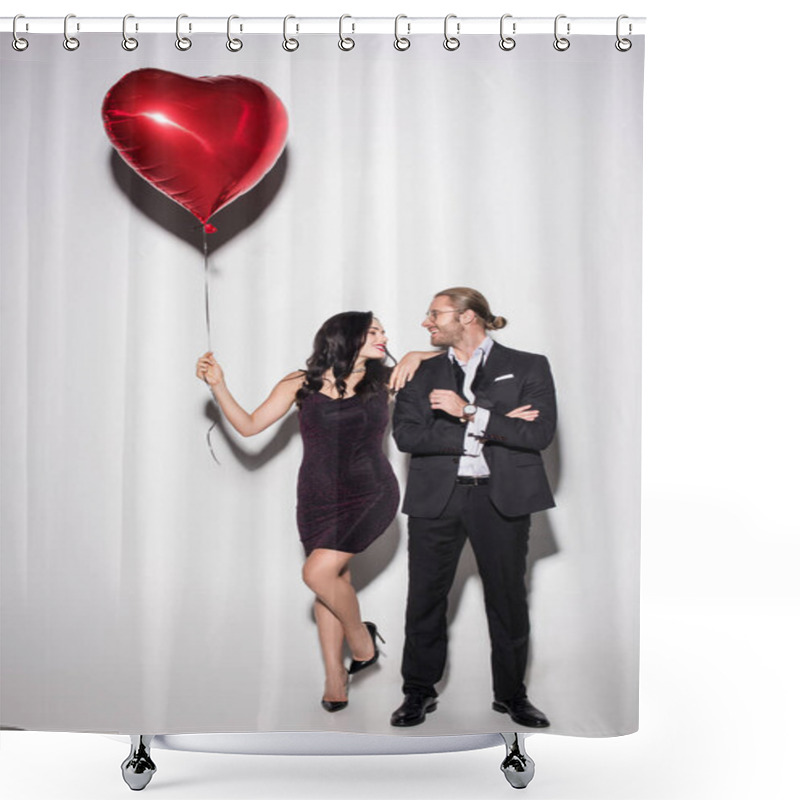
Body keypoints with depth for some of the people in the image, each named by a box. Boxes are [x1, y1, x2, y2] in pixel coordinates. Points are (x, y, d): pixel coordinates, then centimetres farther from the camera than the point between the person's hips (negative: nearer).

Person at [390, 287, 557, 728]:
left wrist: (471, 413, -15)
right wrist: (492, 428, -11)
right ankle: (418, 692, 20)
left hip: (502, 498, -1)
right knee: (425, 596, 4)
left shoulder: (527, 367, 4)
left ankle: (511, 693, 24)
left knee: (508, 597, 6)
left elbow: (540, 433, -9)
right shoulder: (422, 373, 10)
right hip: (435, 498, 2)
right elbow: (406, 434, -4)